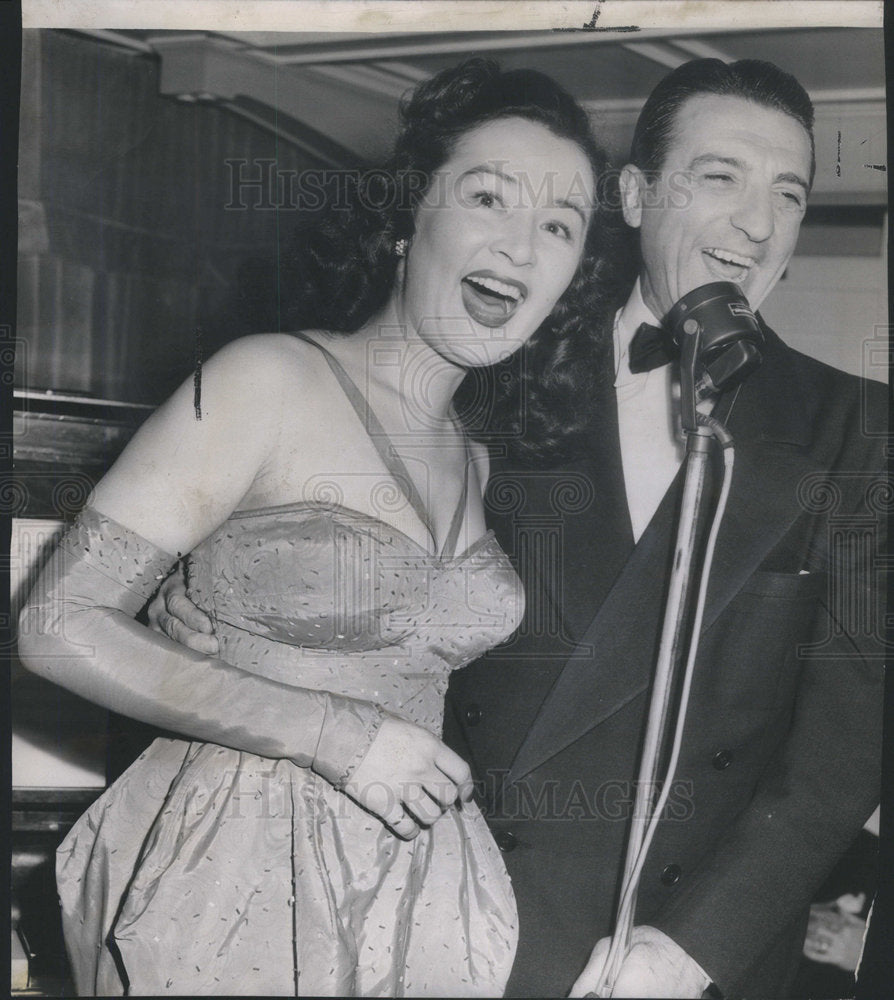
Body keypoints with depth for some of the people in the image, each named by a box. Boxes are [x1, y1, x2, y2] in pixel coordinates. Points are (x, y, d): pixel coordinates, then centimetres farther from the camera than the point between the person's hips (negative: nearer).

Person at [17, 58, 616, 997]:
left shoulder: (474, 459, 9)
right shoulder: (268, 382, -11)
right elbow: (60, 623, -15)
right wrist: (333, 733, -17)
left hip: (420, 898, 6)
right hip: (233, 878, -6)